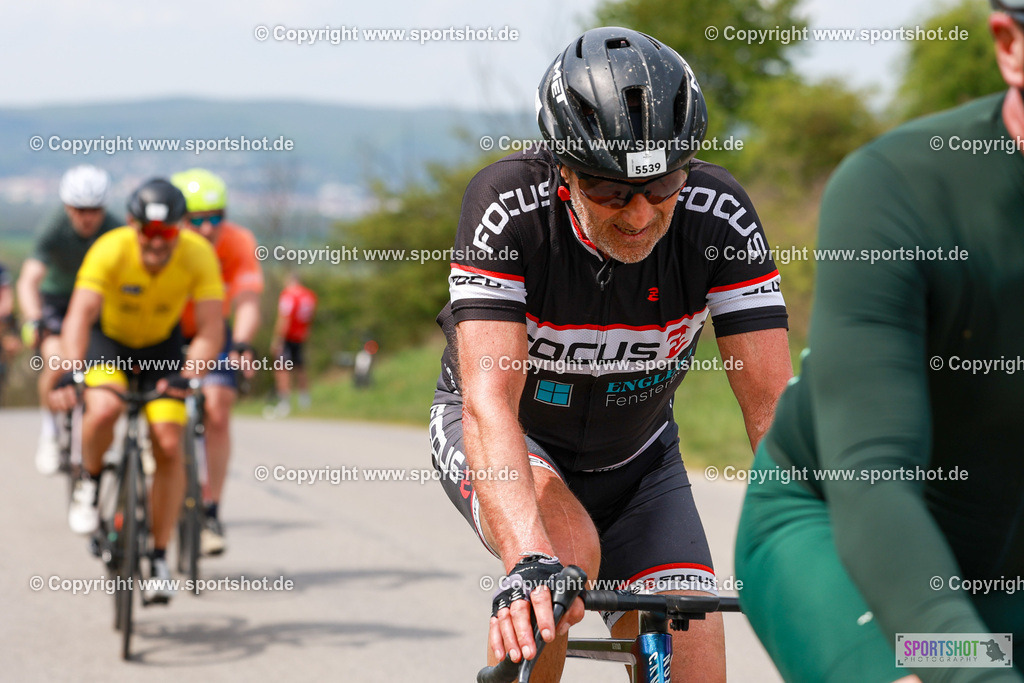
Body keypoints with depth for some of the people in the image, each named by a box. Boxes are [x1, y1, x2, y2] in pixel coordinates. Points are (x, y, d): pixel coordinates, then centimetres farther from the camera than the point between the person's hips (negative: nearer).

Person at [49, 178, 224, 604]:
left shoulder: (199, 256, -27)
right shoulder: (110, 251, -31)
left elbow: (211, 331, -30)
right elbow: (80, 316, -40)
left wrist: (188, 375, -48)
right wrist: (70, 371, -56)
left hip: (161, 346, 2)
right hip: (108, 340, -1)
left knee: (169, 447, -12)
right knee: (103, 410, -32)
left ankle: (159, 558, 2)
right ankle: (89, 484, -1)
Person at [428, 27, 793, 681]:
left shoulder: (718, 217, -26)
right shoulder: (508, 206, -32)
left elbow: (773, 405, -27)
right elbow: (490, 399, -41)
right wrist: (528, 563, -57)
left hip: (634, 454, 3)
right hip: (506, 436, -3)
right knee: (568, 549, -35)